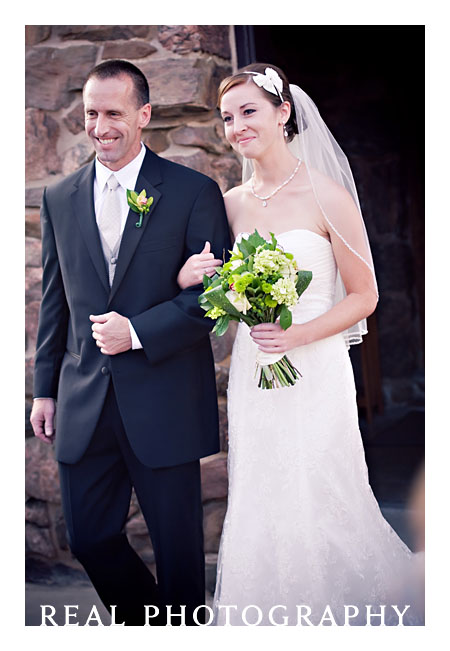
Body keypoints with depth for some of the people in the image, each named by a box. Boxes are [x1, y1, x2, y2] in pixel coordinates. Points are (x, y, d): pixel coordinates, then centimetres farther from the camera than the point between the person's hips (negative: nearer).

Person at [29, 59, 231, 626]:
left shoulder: (194, 192, -4)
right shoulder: (59, 199, 9)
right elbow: (54, 301, 14)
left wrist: (137, 332, -16)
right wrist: (45, 388, 12)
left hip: (165, 402, -4)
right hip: (84, 404, 4)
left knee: (177, 546, 6)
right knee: (88, 537, 12)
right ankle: (142, 622, 37)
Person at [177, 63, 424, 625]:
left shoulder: (327, 196, -7)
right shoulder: (233, 203, 7)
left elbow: (364, 296, -4)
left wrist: (298, 335, -18)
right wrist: (189, 279, -6)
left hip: (314, 373, -4)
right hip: (250, 373, 5)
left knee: (318, 509, 3)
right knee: (259, 511, 10)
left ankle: (327, 617, 26)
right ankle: (269, 620, 29)